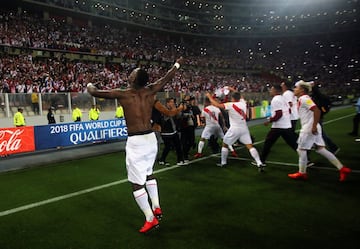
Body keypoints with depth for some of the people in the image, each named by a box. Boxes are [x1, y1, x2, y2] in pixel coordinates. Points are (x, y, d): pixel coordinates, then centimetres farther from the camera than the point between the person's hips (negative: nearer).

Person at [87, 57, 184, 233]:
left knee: (136, 182, 4)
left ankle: (150, 219, 8)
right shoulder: (150, 91, 1)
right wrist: (178, 64, 35)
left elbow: (95, 92, 3)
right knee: (148, 173, 26)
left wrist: (89, 86, 27)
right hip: (151, 138, 6)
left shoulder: (123, 94, -9)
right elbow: (167, 78, 18)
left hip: (135, 142, -6)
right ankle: (156, 208, 30)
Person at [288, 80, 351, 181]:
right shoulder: (301, 99, 14)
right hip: (309, 128, 9)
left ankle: (302, 173, 14)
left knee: (301, 149, 2)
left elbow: (317, 111, -24)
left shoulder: (304, 98, -15)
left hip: (309, 129, -9)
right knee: (321, 149, 11)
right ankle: (342, 168, 13)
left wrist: (314, 126, -24)